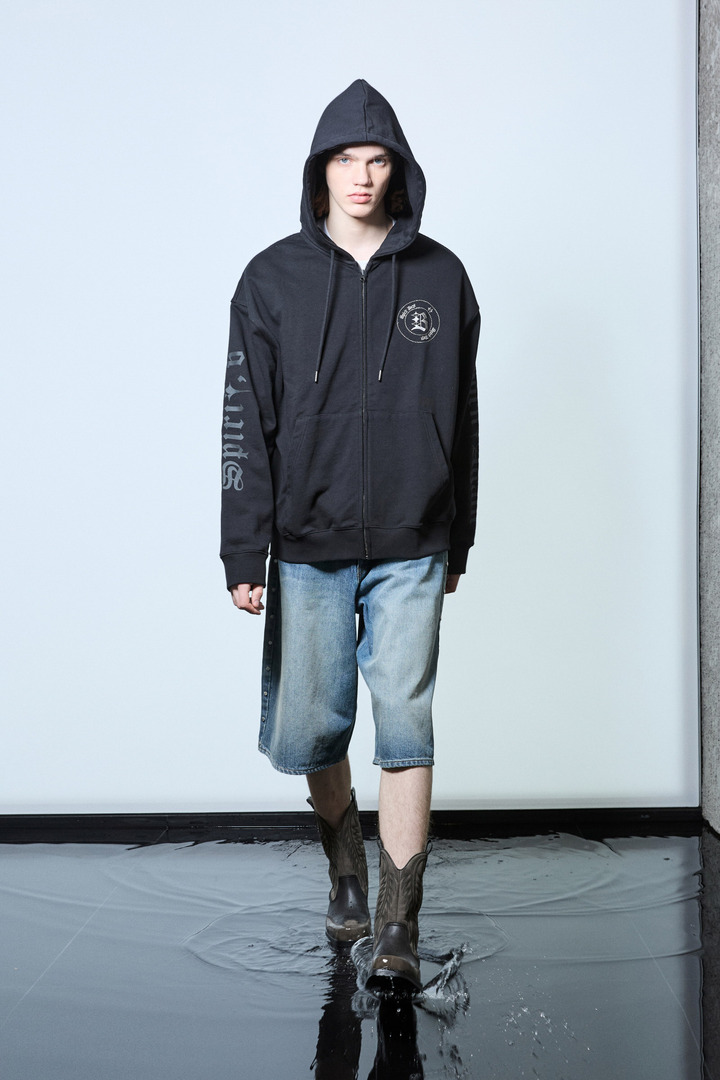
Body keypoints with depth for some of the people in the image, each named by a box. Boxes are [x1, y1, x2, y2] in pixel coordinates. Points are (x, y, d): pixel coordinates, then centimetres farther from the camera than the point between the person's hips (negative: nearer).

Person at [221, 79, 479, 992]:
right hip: (308, 548, 1)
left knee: (406, 728, -4)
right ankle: (346, 866, 36)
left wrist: (457, 543, 11)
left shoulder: (440, 278, 5)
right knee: (311, 730, 9)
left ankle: (397, 929, 4)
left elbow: (461, 420, 10)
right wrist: (244, 555, -5)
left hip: (411, 549, 0)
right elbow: (246, 426, -1)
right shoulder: (274, 280, 1)